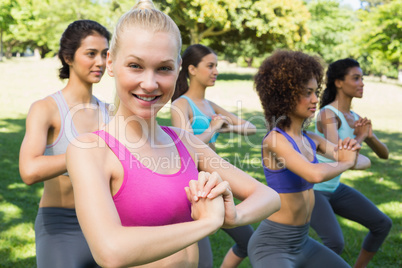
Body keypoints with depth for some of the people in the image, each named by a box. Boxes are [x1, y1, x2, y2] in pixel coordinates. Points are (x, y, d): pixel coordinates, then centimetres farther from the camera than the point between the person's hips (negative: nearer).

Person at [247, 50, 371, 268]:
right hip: (271, 245, -8)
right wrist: (345, 162, -16)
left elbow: (364, 161, 5)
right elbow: (315, 174, -36)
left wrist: (352, 155, -18)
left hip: (302, 242, 8)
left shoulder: (310, 139, 4)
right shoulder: (275, 140, -20)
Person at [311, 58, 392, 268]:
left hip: (334, 188, 9)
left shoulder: (354, 118, 4)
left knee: (382, 224, 9)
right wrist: (360, 136, -21)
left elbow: (384, 154, 4)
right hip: (311, 189, -8)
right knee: (335, 243, -25)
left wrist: (370, 136, -16)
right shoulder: (327, 114, -21)